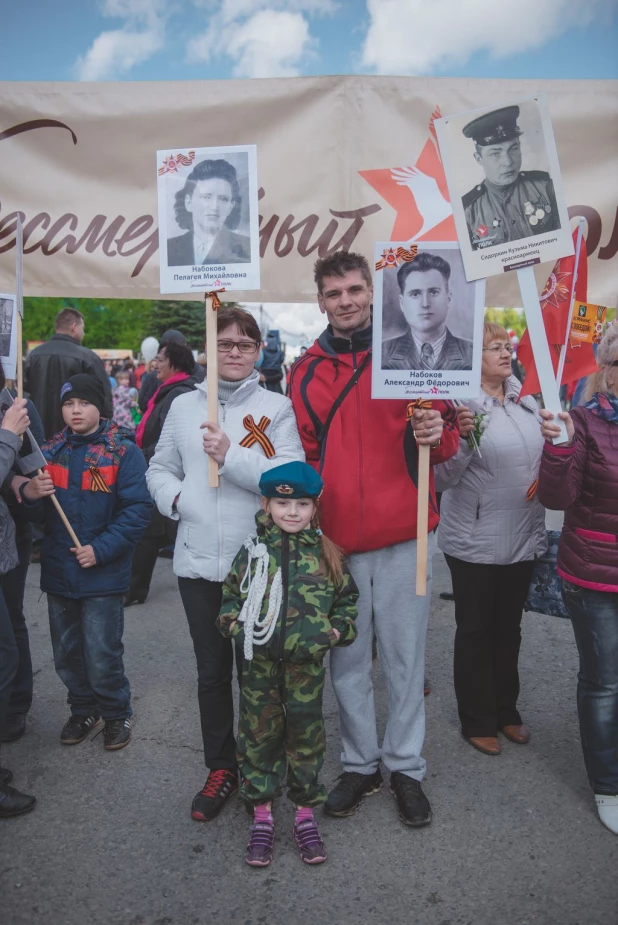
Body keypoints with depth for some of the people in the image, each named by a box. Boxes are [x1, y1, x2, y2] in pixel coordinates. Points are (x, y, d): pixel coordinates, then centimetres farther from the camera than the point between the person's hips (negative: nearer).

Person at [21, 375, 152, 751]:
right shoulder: (50, 451, 7)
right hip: (59, 571, 5)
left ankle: (117, 715, 26)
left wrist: (101, 550, -19)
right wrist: (29, 493, -14)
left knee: (102, 657, 1)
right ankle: (83, 710, 39)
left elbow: (138, 509, -14)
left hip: (103, 575, -5)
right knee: (67, 654, 17)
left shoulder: (124, 451, -9)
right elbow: (36, 507, 9)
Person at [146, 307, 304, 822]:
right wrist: (175, 497, -7)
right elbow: (160, 469, 13)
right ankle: (221, 768, 33)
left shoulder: (276, 408, -3)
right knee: (211, 671, 14)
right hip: (198, 562, 3)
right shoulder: (184, 406, 8)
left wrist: (231, 455, -23)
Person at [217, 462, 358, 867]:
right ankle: (262, 815, 30)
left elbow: (348, 598, 8)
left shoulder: (325, 553, 0)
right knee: (259, 735, 11)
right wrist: (235, 624, -7)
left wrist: (337, 630, -6)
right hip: (259, 664, 1)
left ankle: (306, 813, 31)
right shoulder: (254, 549, 0)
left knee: (307, 736, 12)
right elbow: (231, 594, 10)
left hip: (307, 665, 0)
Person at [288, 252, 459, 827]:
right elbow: (303, 457, 11)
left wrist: (436, 433, -20)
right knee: (347, 662, 12)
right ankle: (360, 764, 32)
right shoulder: (305, 372, 7)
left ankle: (405, 768, 29)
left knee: (404, 659, 9)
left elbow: (446, 442, 3)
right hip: (334, 541, 2)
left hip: (402, 538, -2)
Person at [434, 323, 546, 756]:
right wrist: (461, 438, -32)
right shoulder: (459, 404, -14)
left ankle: (506, 710, 36)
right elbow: (443, 478, -17)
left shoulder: (526, 400, 5)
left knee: (509, 627, 18)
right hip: (475, 541, -6)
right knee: (476, 631, 9)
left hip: (523, 537, 6)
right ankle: (477, 720, 26)